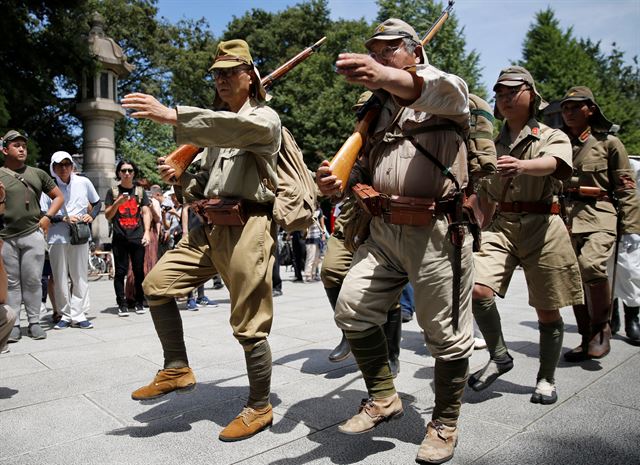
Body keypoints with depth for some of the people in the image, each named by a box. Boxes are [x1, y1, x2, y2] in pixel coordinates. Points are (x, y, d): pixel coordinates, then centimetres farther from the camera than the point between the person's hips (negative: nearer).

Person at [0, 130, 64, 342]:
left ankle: (34, 322, 12)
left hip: (33, 235, 0)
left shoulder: (37, 174, 11)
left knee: (33, 281, 3)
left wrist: (47, 217, 2)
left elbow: (58, 196, 15)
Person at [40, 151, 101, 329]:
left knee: (80, 277, 2)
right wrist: (63, 218, -14)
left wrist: (92, 216, -3)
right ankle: (66, 315, 16)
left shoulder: (83, 182, 2)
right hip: (57, 238, 0)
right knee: (60, 279, 5)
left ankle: (77, 315, 9)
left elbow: (97, 202, 15)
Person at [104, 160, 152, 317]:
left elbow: (146, 213, 7)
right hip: (120, 238, -1)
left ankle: (139, 302, 11)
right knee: (120, 271, -1)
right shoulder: (113, 192, 10)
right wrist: (117, 203, -10)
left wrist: (147, 232, -6)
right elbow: (108, 216, 7)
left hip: (137, 237, 1)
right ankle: (122, 304, 4)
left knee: (139, 271, 1)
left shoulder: (140, 191, 13)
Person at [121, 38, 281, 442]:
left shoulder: (265, 118, -1)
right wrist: (183, 179, 6)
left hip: (248, 227, -8)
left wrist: (172, 116, -34)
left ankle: (260, 408, 15)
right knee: (157, 284, 2)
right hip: (210, 227, 8)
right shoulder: (215, 125, 24)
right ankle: (177, 370, 17)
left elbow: (237, 128, -26)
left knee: (249, 325, -3)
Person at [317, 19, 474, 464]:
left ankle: (445, 423, 25)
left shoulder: (446, 88, 3)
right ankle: (383, 399, 18)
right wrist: (339, 182, 0)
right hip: (382, 230, 6)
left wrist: (384, 77, -45)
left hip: (436, 232, -6)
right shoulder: (377, 110, 22)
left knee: (446, 334, 2)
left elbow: (440, 91, -24)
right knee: (352, 309, -3)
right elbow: (366, 171, 25)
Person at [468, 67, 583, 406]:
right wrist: (485, 227, 16)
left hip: (542, 228, -3)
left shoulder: (552, 137, 3)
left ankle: (546, 379, 26)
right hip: (500, 226, 3)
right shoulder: (493, 145, 15)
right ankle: (499, 356, 4)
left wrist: (522, 165, -44)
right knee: (478, 289, -19)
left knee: (547, 312, 3)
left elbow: (554, 163, -23)